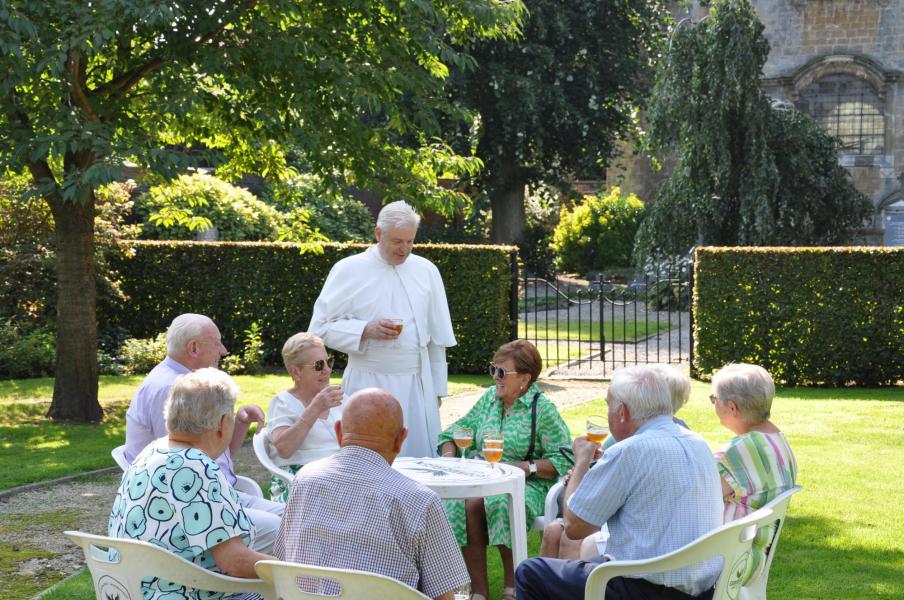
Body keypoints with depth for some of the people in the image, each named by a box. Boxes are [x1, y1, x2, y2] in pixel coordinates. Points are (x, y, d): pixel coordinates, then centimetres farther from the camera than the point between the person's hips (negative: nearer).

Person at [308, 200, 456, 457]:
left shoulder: (426, 270, 10)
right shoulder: (348, 270, -1)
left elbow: (438, 338, 14)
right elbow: (321, 327, -2)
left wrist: (437, 389, 12)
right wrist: (366, 331, -16)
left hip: (417, 387, 3)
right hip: (368, 385, -3)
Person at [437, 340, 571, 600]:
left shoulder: (542, 408, -3)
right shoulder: (489, 398, 15)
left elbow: (564, 460, -7)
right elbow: (460, 429, 24)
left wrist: (528, 467, -18)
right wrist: (448, 454, 4)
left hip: (527, 486, -5)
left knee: (500, 502, -38)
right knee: (467, 504, -30)